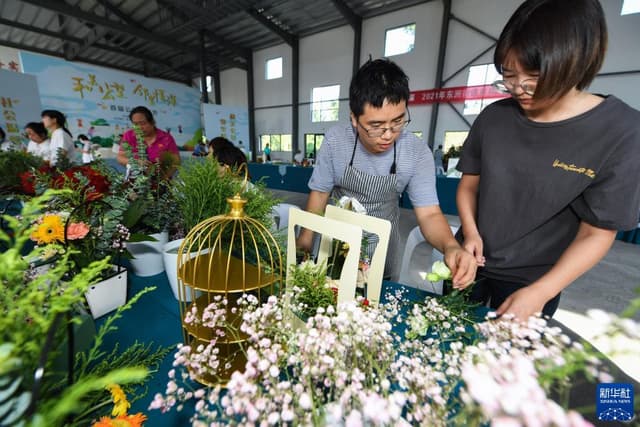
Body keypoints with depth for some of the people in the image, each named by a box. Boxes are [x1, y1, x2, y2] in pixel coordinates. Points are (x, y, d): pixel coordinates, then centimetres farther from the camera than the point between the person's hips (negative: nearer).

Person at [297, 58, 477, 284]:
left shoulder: (417, 152, -20)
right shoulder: (335, 140, -20)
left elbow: (429, 213, -18)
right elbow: (320, 192, -9)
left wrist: (451, 246, -37)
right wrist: (305, 238, -6)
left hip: (381, 249, 0)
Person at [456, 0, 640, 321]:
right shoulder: (494, 117, -7)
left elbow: (597, 234, -13)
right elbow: (468, 185, 1)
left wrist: (539, 293, -21)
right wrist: (470, 232, -15)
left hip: (533, 282, -2)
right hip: (471, 261, 3)